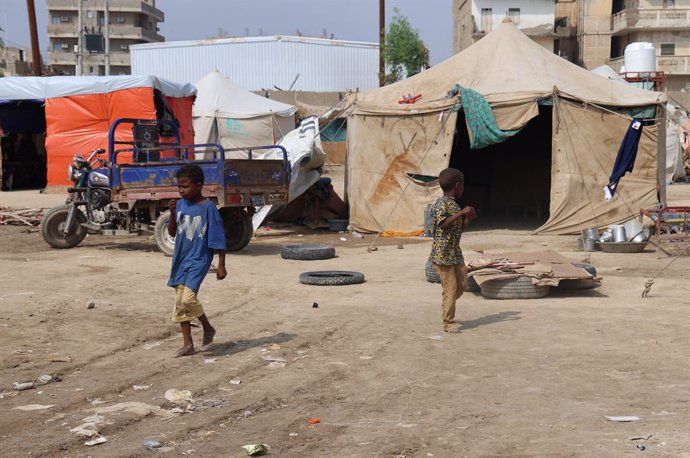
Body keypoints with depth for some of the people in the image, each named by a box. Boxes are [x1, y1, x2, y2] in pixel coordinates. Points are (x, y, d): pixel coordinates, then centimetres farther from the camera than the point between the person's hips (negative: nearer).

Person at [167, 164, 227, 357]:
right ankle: (187, 344, 19)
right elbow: (172, 233, 10)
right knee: (180, 302, 8)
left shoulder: (208, 207, -12)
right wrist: (172, 213, -7)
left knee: (188, 298, -21)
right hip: (180, 259, 7)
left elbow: (218, 237, -10)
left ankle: (208, 328, 6)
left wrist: (221, 265, -11)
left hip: (198, 260, -7)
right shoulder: (180, 204, 5)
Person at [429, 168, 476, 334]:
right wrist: (462, 213, -26)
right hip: (442, 254, -9)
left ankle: (446, 306, 38)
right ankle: (448, 323, 3)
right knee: (450, 288, -6)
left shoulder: (454, 204, 14)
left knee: (462, 284, 15)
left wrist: (468, 218, 6)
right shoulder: (441, 203, -14)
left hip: (455, 253, 9)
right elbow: (443, 223, -29)